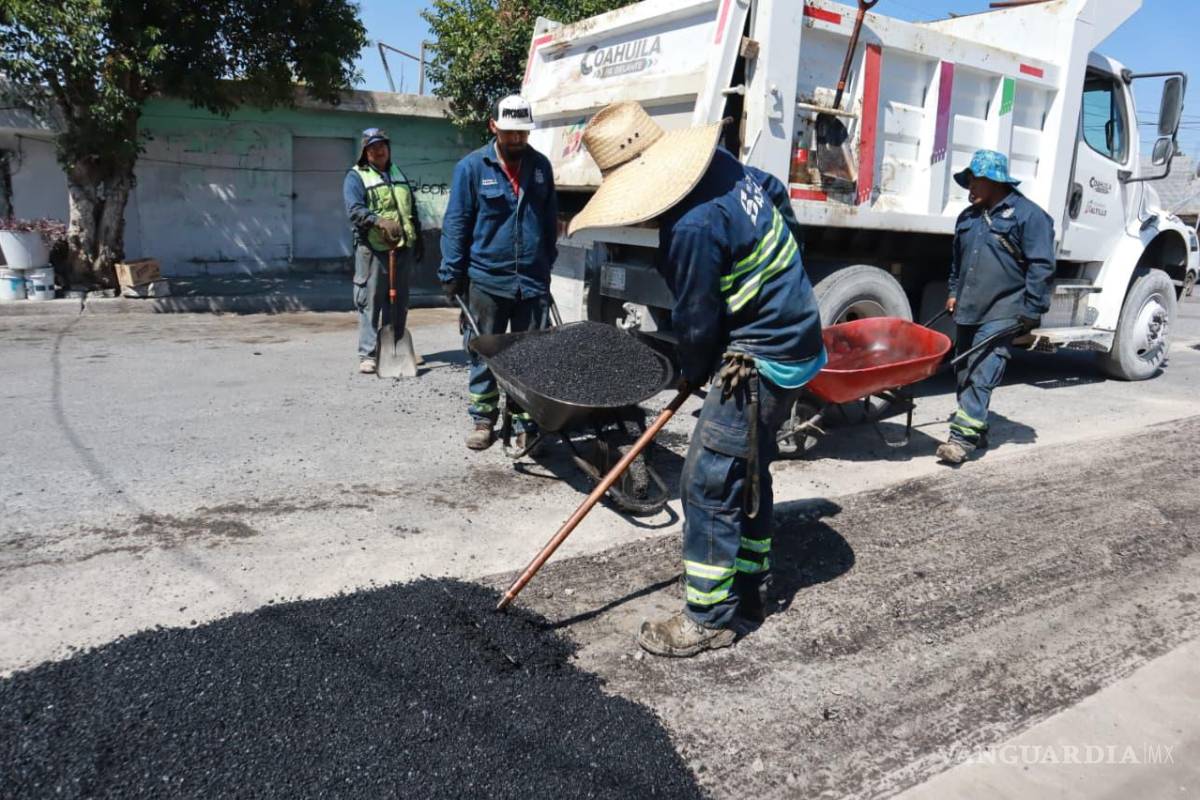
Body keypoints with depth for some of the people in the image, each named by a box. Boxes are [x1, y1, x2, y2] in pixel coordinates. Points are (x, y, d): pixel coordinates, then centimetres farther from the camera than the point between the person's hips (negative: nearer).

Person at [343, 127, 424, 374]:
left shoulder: (398, 173, 20)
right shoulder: (356, 176, -1)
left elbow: (412, 209, 26)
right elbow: (355, 210, -16)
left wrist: (418, 240, 23)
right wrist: (379, 221, -33)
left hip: (403, 247, 6)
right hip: (373, 249, -6)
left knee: (400, 302, 12)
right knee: (370, 302, -6)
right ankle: (368, 354, -3)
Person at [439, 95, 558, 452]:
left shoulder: (541, 165, 8)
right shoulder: (472, 167, -2)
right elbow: (456, 223, -2)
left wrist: (547, 265, 17)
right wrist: (451, 274, -6)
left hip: (533, 281, 3)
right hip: (486, 279, -2)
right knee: (483, 354, 7)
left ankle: (526, 423, 14)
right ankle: (483, 418, 19)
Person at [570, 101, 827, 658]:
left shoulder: (692, 226, -27)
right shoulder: (726, 167, 3)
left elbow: (696, 321, -17)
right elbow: (780, 196, 23)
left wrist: (693, 374, 3)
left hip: (759, 363, -11)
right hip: (791, 338, 11)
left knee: (710, 483, -5)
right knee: (746, 474, 19)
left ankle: (711, 618, 7)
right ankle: (745, 594, 32)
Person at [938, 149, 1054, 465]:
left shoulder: (1028, 215, -7)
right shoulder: (968, 217, 16)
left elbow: (1041, 266, -10)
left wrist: (1031, 311, -13)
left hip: (1002, 314, -8)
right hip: (968, 311, 8)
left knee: (982, 375, -15)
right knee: (964, 374, 11)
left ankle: (963, 437, -18)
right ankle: (975, 431, 24)